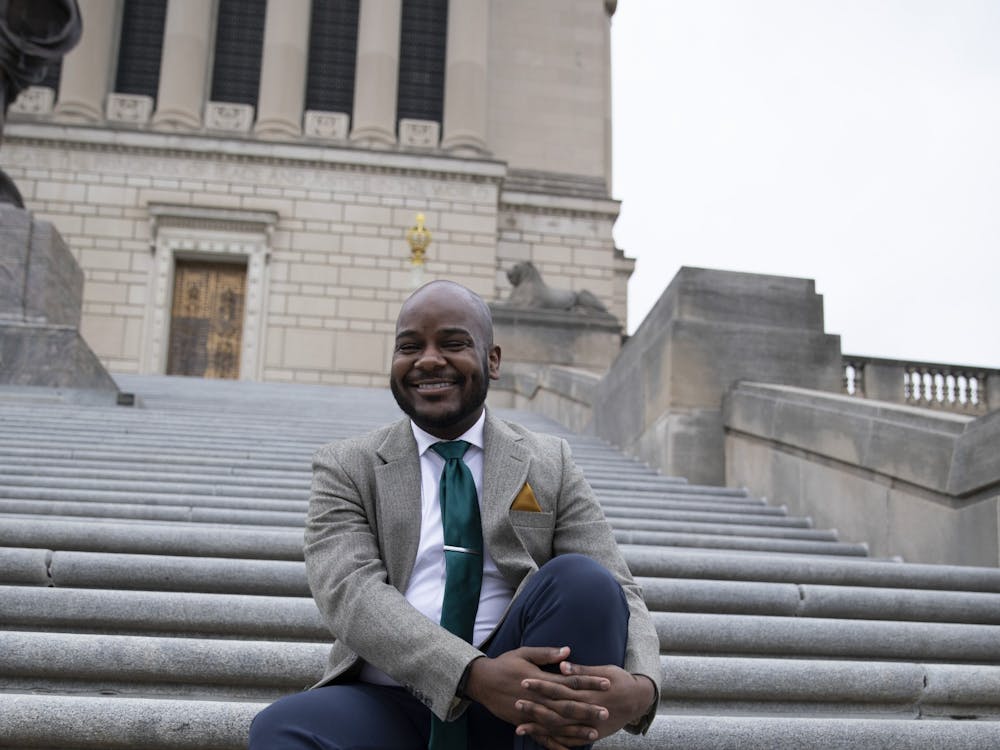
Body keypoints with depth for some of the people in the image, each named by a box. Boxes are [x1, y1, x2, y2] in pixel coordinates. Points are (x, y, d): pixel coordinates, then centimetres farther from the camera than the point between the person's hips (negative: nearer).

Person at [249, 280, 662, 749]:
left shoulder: (550, 465, 10)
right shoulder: (346, 467, 6)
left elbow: (615, 596, 2)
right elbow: (348, 590, -10)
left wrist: (639, 688, -23)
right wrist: (476, 675, -28)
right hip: (391, 707, -1)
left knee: (580, 578, -25)